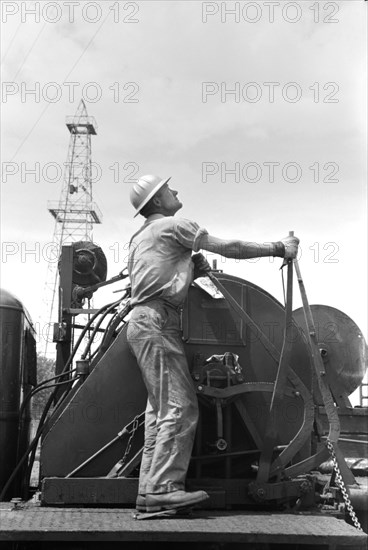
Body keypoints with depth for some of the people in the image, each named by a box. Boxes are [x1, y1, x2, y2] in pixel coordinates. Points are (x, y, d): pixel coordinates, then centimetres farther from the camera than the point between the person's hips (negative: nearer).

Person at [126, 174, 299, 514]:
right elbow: (226, 248, -5)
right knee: (179, 405, -13)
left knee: (160, 409, 6)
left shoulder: (140, 238, 27)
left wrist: (192, 269, 14)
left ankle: (150, 491, 4)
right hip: (157, 322, -9)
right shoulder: (172, 226, 0)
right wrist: (278, 248, 1)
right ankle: (163, 488, -16)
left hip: (142, 322, 10)